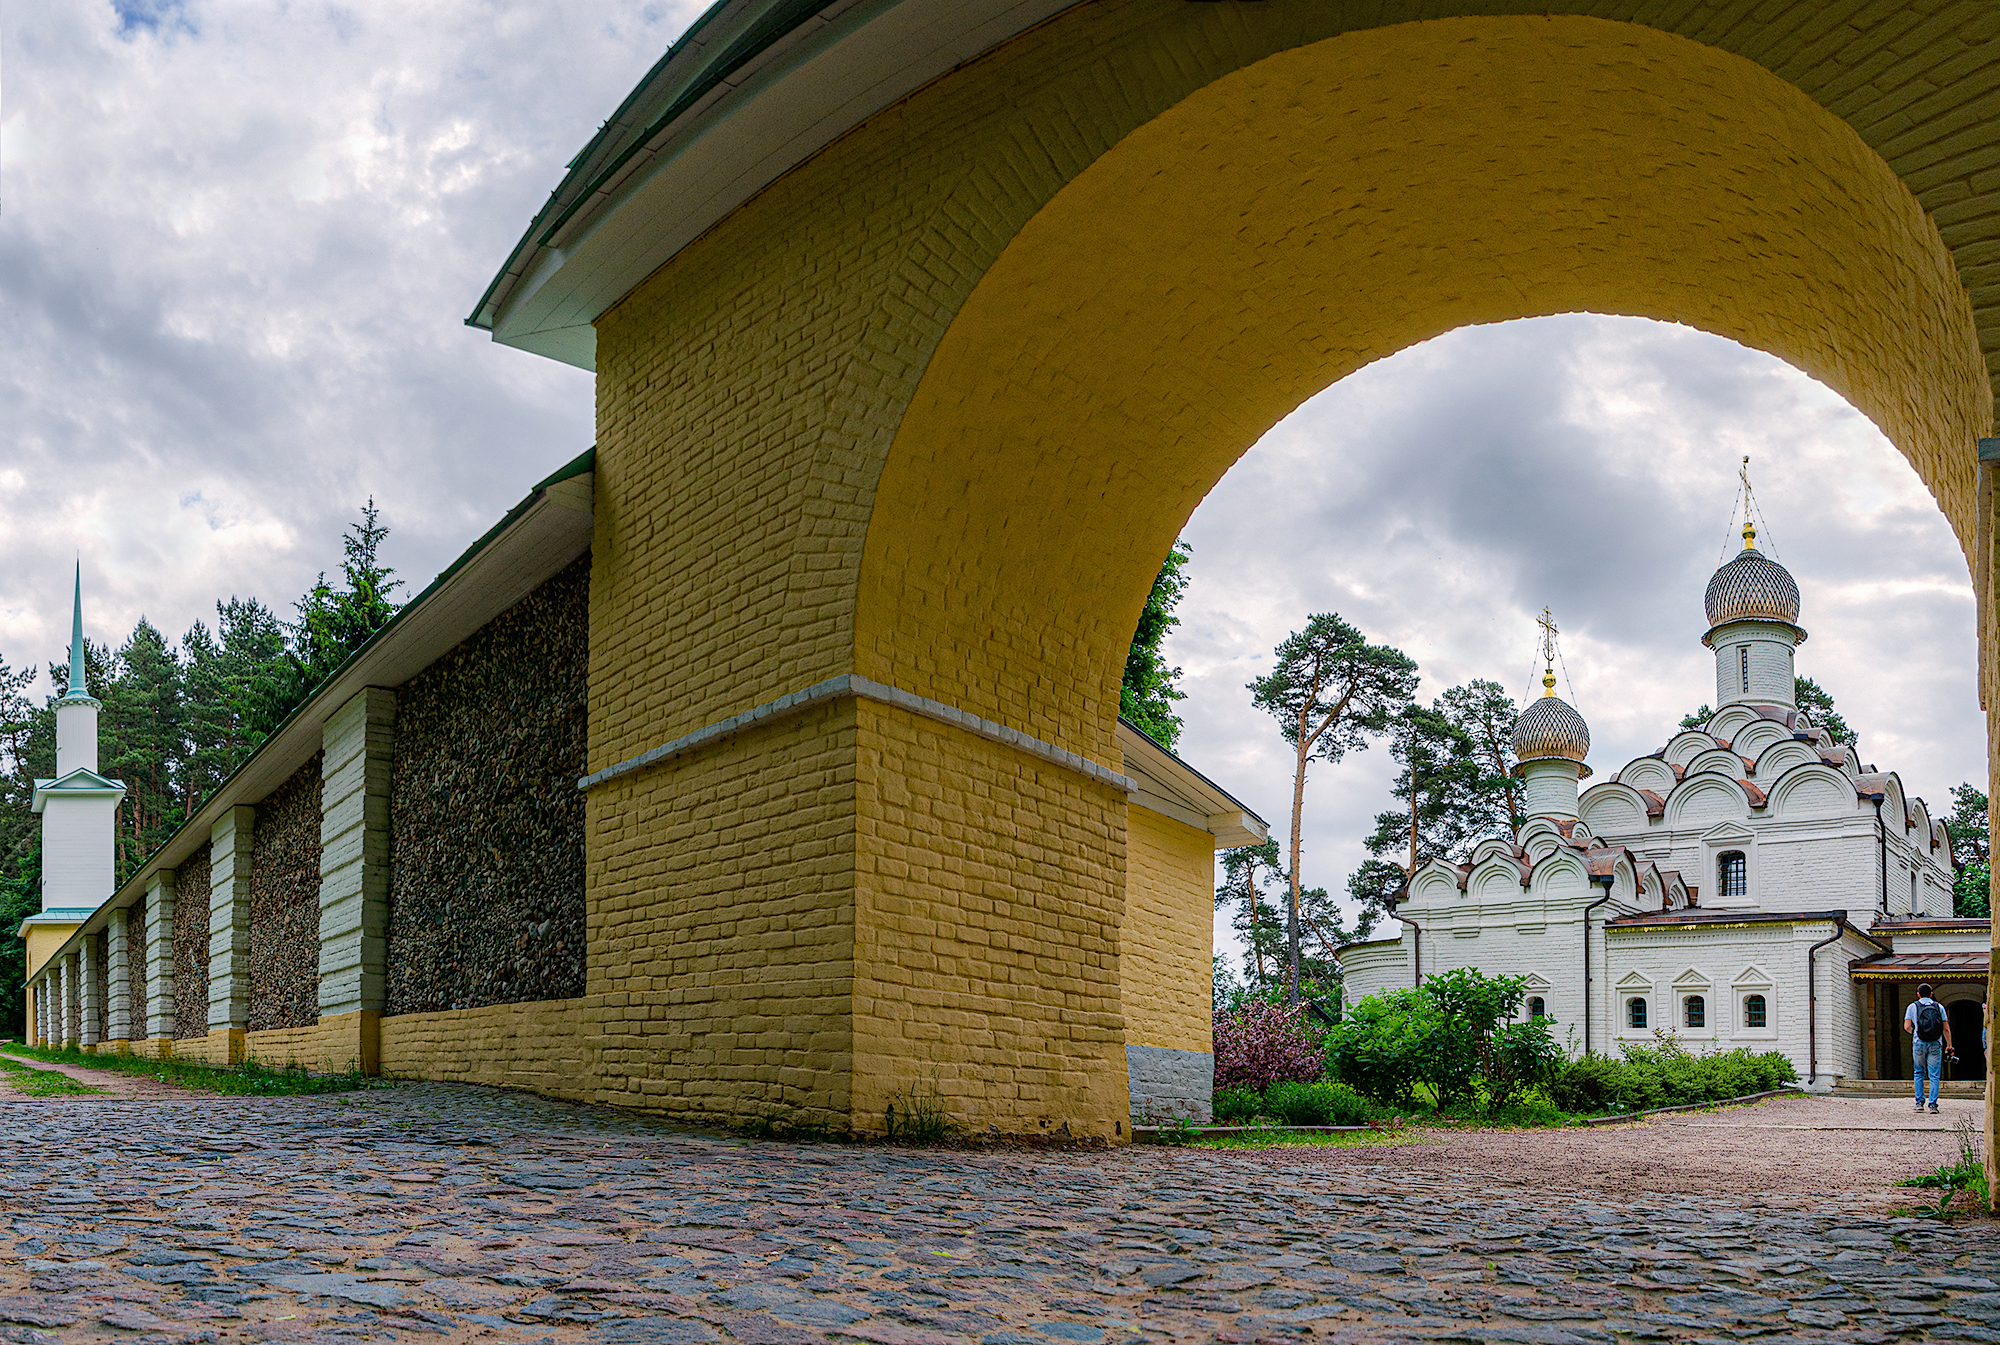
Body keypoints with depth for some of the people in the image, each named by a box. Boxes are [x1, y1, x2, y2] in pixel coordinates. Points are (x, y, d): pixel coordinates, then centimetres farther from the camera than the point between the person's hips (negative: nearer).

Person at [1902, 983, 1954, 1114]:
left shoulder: (1913, 1007, 5)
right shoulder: (1939, 1007, 8)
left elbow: (1907, 1027, -1)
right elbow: (1946, 1029, 4)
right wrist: (1949, 1045, 12)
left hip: (1919, 1044, 0)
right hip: (1936, 1044, 0)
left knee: (1918, 1073, 13)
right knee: (1934, 1076, 2)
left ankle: (1919, 1102, 8)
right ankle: (1933, 1104, -5)